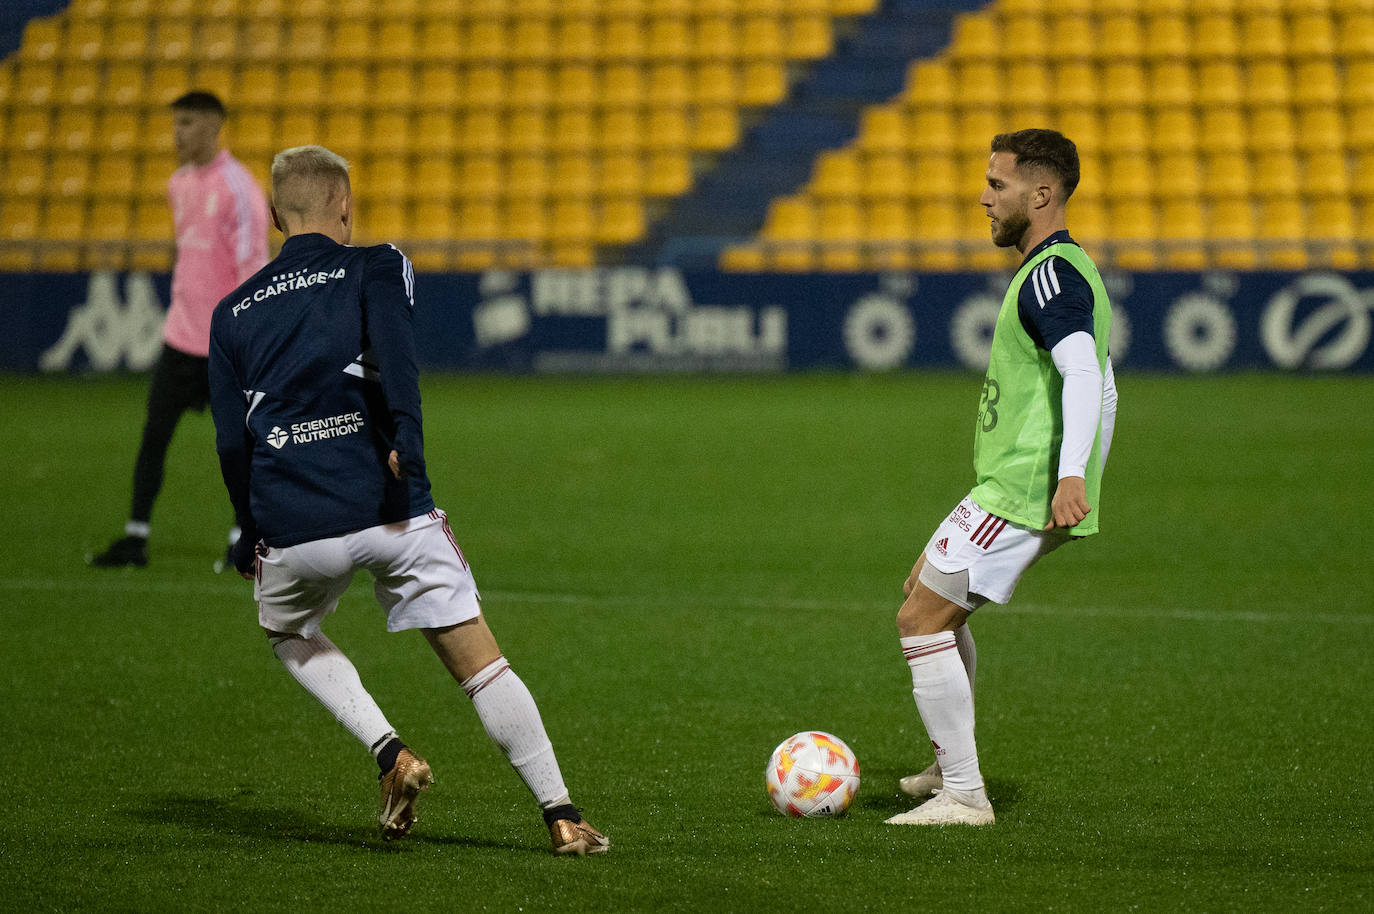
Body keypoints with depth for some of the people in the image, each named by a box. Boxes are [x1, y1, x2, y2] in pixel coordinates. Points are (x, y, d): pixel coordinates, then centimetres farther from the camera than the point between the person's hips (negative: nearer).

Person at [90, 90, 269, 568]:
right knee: (154, 434, 4)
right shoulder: (179, 184, 10)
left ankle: (244, 538, 14)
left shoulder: (238, 188, -15)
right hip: (181, 334, 7)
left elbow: (251, 265, -17)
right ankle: (136, 537, 8)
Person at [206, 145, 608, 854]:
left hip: (293, 528, 2)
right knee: (482, 665, 7)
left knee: (290, 635, 30)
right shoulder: (375, 267, 10)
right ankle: (562, 816, 2)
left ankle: (390, 754, 10)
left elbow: (232, 443, 14)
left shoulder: (232, 312, 18)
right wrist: (407, 444, -23)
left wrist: (253, 540, 23)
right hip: (392, 514, -2)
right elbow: (392, 346, -13)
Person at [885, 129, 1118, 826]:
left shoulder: (1050, 274, -15)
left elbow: (1084, 373, -29)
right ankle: (949, 768, 29)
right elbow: (1099, 383, 26)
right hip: (1016, 486, 11)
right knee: (930, 597, 24)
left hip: (1019, 494, -11)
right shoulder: (1061, 270, 18)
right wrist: (1078, 473, 31)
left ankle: (962, 795, -9)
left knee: (922, 620, -10)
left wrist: (1071, 475, -39)